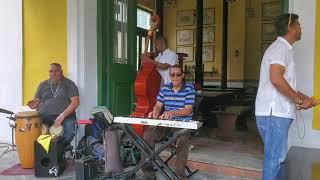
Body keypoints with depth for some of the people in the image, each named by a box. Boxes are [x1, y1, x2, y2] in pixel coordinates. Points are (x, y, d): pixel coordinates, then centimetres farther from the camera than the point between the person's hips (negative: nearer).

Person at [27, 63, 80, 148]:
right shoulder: (43, 85, 17)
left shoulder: (69, 84, 5)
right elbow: (36, 100, 20)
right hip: (44, 117, 3)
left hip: (65, 115, -3)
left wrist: (62, 115, -17)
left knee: (70, 131, -32)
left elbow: (75, 102, -4)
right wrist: (34, 104, -6)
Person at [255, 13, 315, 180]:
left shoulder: (283, 49, 21)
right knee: (274, 158, -3)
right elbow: (276, 79, -26)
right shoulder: (280, 48, -11)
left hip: (277, 112, 10)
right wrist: (299, 101, -17)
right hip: (274, 113, -10)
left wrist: (300, 97, 15)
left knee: (276, 156, 16)